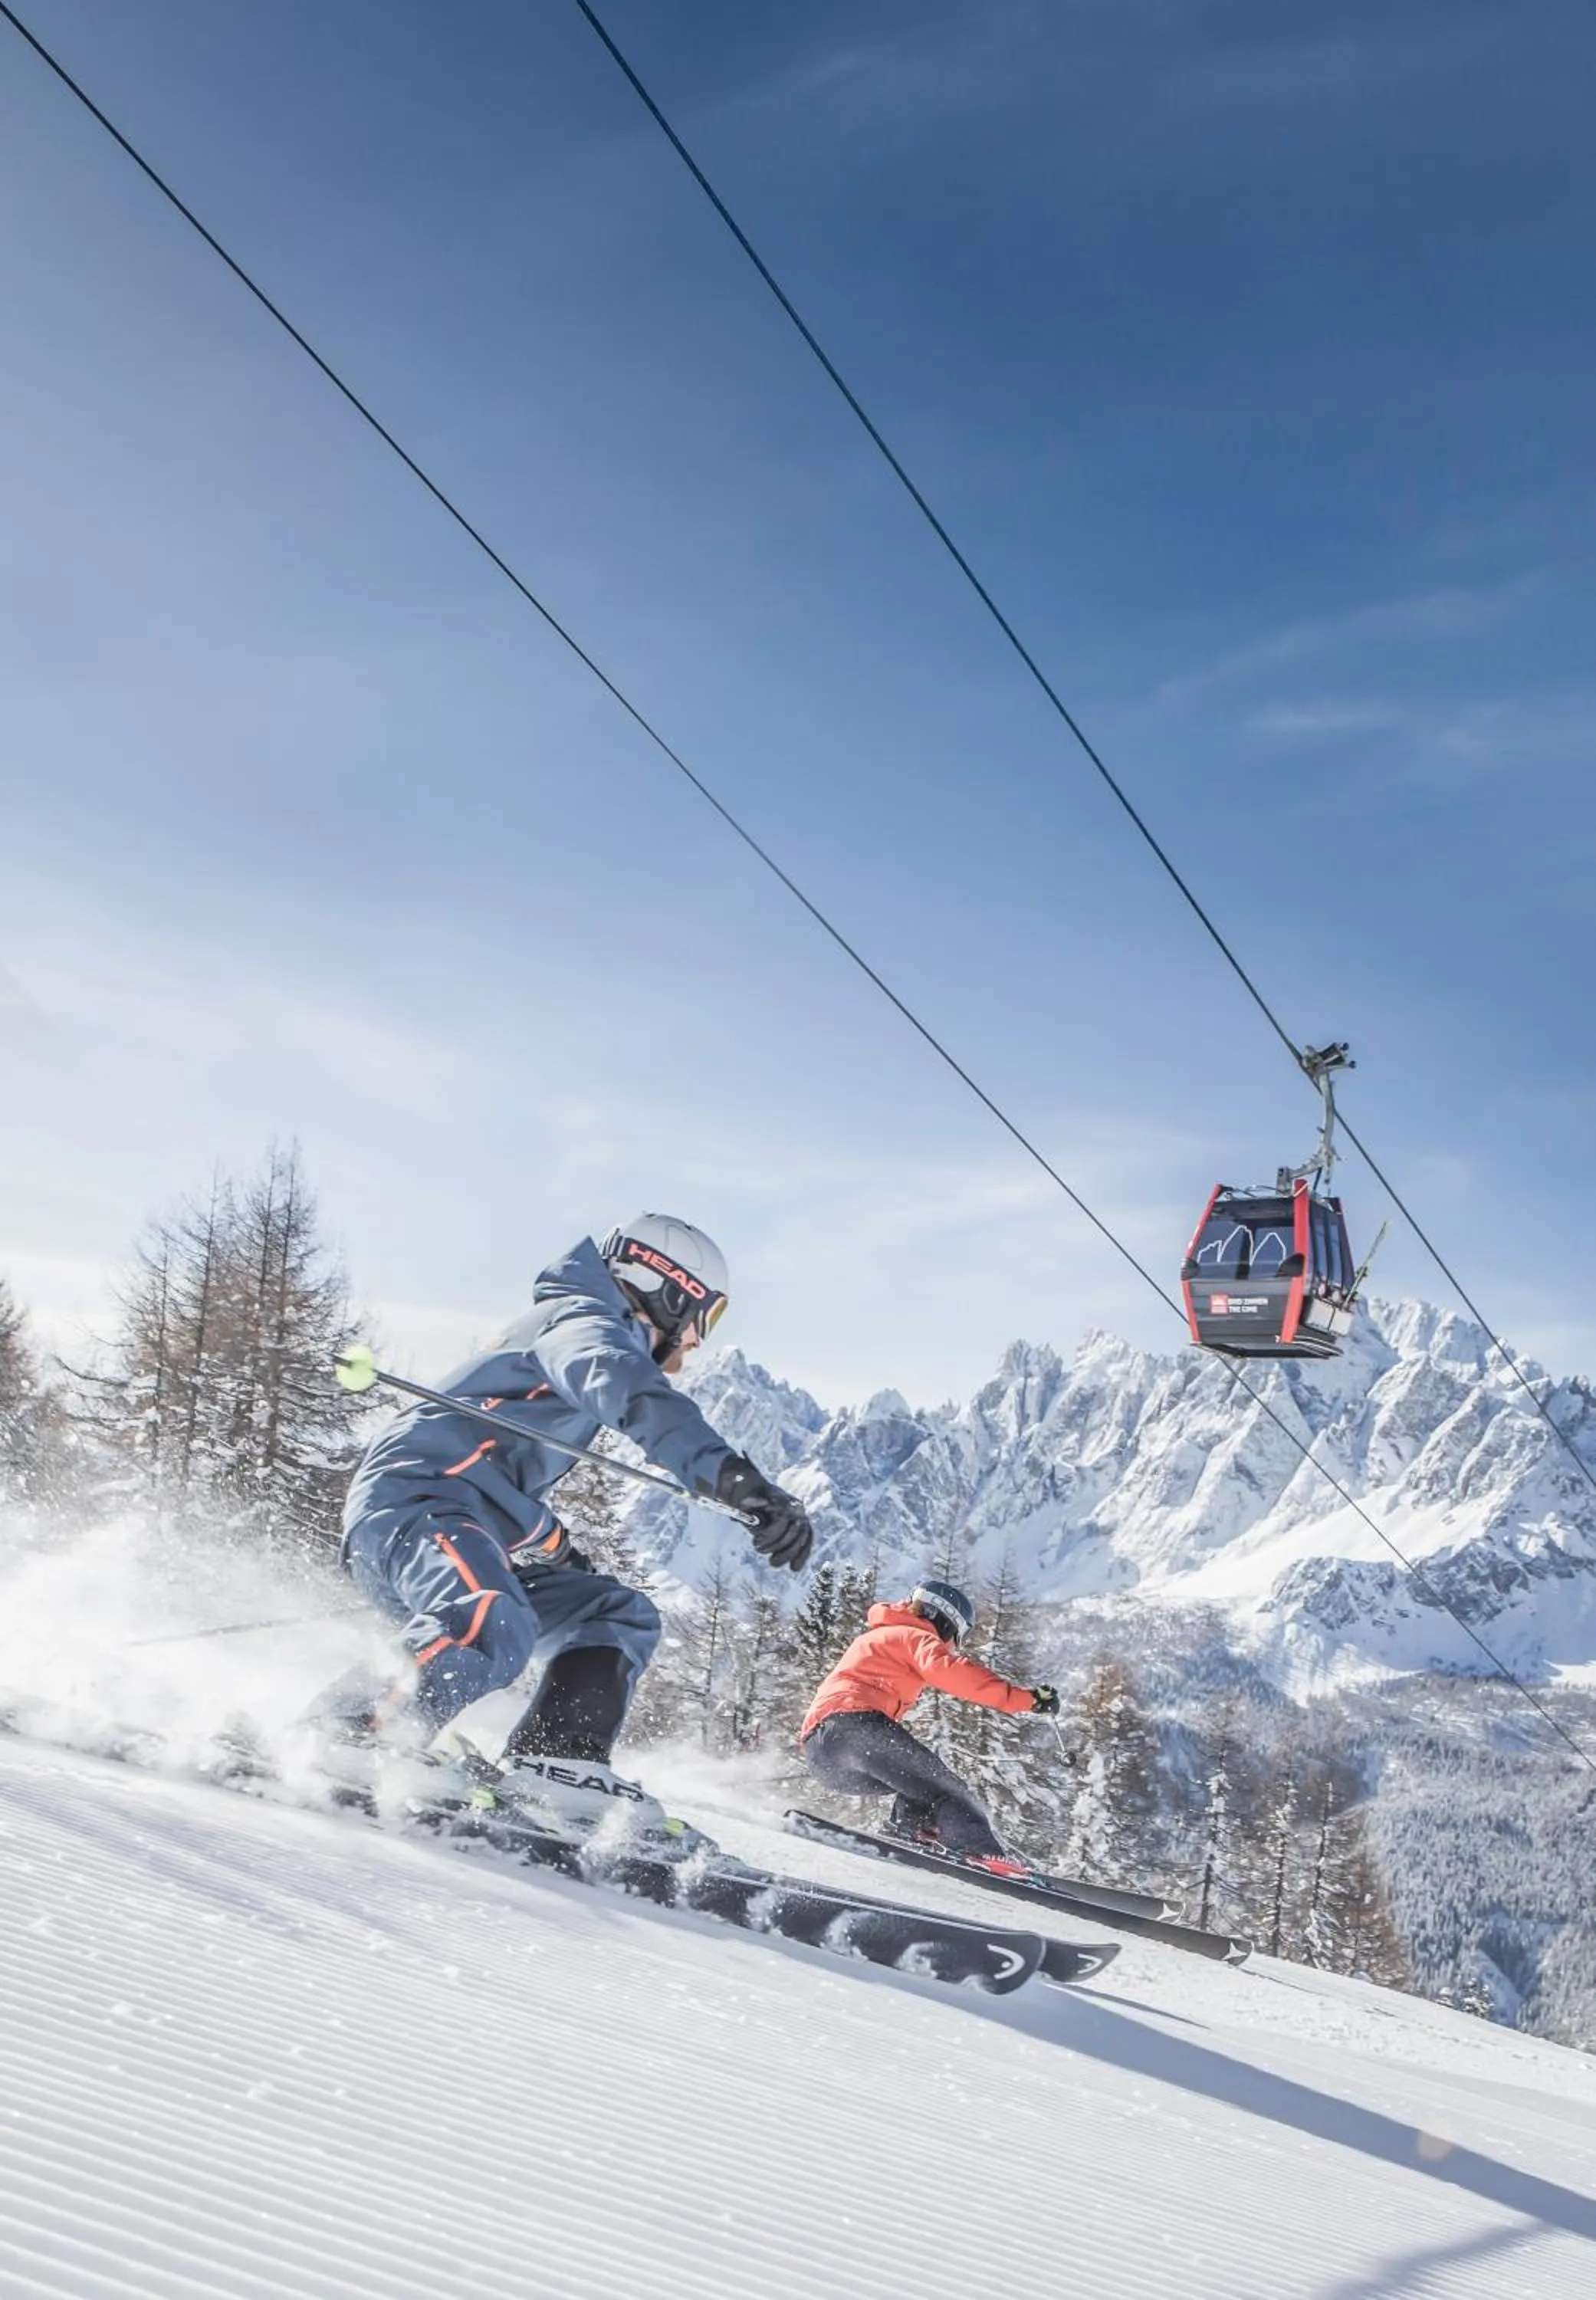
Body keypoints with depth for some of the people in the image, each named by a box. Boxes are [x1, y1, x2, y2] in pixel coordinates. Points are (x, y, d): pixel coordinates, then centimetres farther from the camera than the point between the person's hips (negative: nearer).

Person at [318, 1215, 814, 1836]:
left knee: (620, 1615, 9)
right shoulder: (584, 1319, -3)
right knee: (493, 1628, -37)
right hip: (410, 1501, -11)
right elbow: (632, 1392, -30)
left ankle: (553, 1762, -10)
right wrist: (737, 1478, -42)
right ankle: (347, 1739, -25)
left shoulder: (572, 1326, 28)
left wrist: (556, 1548, 52)